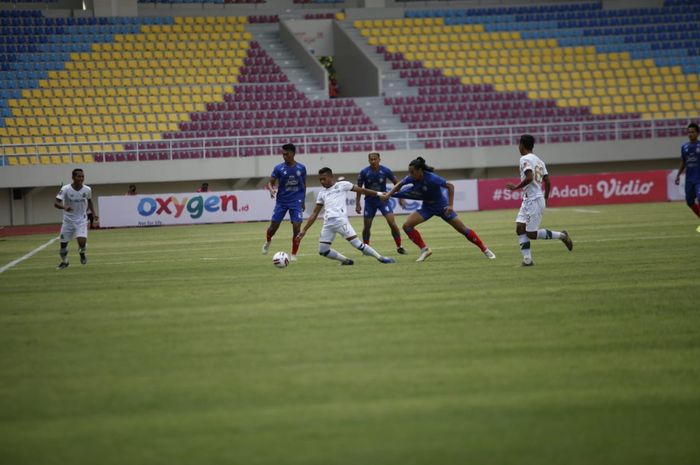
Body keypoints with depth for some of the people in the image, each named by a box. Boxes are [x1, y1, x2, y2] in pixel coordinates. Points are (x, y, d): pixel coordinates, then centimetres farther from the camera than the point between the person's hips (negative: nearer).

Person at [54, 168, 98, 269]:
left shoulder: (87, 190, -8)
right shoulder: (66, 189, -17)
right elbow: (56, 203, -24)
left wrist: (94, 213, 6)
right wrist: (64, 207, -44)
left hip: (81, 220, 0)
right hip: (68, 220, 0)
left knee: (82, 241, -20)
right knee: (63, 243, 7)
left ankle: (82, 253, 16)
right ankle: (64, 262, 37)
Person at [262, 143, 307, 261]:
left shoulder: (301, 168, -1)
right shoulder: (279, 168, -5)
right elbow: (270, 182, -1)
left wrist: (303, 200, 15)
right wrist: (271, 190, -24)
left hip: (296, 202, 0)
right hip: (281, 201, 0)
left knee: (297, 227, -11)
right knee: (274, 226, 2)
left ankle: (294, 254, 2)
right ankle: (268, 241, 38)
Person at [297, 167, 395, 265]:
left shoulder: (342, 185, 9)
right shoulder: (322, 193, 22)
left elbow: (361, 190, 12)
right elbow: (315, 213, 23)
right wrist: (304, 230, 18)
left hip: (340, 220, -5)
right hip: (328, 224, 5)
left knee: (357, 243, -12)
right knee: (323, 251, 1)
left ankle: (381, 258, -1)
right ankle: (346, 261, 16)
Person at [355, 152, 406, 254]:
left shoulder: (386, 171, -11)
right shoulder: (364, 172, -11)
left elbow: (396, 183, 4)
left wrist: (400, 197, 2)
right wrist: (357, 203, -2)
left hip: (383, 199, -1)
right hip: (370, 201, 1)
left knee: (392, 223, -14)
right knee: (367, 226, 2)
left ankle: (399, 247, -2)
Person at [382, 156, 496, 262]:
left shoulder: (431, 179, -31)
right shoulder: (412, 178, -14)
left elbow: (450, 186, -25)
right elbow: (400, 184, 6)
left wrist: (450, 205, -30)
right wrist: (388, 194, -5)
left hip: (442, 206, -5)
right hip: (427, 207, 5)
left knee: (462, 229, -3)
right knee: (407, 225, -13)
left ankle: (485, 250, 11)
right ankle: (424, 249, -3)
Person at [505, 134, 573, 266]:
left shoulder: (525, 159, -11)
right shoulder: (539, 160, 16)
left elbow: (529, 177, -25)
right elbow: (547, 182, 15)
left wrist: (516, 187, -15)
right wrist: (545, 198, 26)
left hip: (534, 200, -9)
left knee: (532, 234, -5)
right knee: (520, 228, 3)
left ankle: (561, 235, 2)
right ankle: (527, 258, -4)